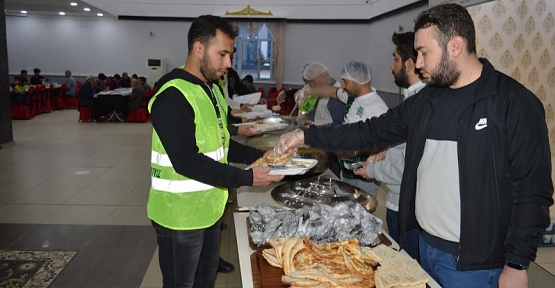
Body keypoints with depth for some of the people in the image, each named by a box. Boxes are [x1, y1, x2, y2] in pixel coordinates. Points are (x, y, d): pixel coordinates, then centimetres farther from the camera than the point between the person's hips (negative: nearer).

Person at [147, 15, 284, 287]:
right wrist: (246, 178, -28)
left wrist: (259, 156, 0)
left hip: (208, 207, 9)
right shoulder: (173, 97, -22)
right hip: (181, 213, -8)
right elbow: (187, 162, -27)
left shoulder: (211, 89, 9)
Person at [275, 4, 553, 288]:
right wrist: (307, 136, 4)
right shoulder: (426, 100, 5)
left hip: (474, 263, -6)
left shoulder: (515, 103, -14)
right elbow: (373, 131, 8)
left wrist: (517, 264, -13)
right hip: (425, 245, 6)